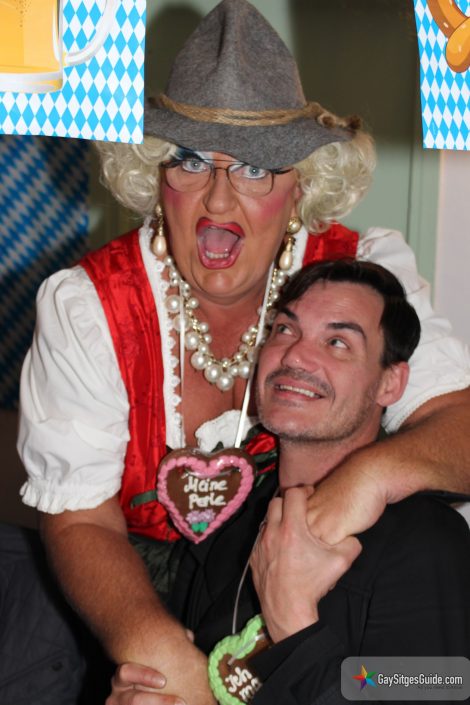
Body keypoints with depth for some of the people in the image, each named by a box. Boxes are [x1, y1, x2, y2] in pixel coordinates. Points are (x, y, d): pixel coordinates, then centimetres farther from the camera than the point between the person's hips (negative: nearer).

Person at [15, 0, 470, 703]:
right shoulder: (84, 307, -11)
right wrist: (149, 638, -32)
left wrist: (377, 469, -38)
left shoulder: (366, 273, -9)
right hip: (138, 588, -1)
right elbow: (79, 520, -12)